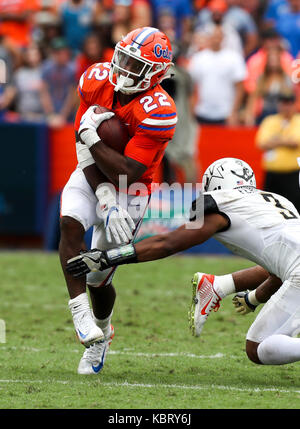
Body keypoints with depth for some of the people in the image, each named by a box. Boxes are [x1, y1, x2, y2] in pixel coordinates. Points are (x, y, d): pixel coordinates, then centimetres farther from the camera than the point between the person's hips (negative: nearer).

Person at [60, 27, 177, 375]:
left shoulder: (157, 112, -28)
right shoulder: (97, 81, -12)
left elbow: (126, 173, -29)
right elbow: (85, 152, -11)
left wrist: (90, 136, -27)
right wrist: (104, 197, -23)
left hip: (128, 192, -4)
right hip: (91, 178, 4)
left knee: (99, 279, 3)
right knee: (70, 224, -30)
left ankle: (101, 333, 35)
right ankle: (80, 313, -33)